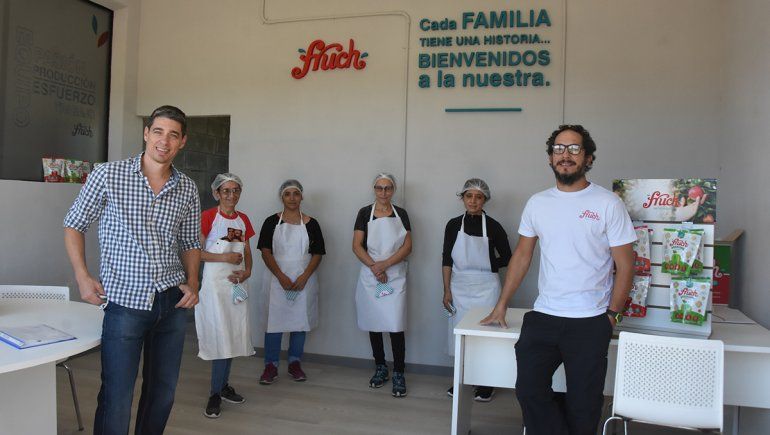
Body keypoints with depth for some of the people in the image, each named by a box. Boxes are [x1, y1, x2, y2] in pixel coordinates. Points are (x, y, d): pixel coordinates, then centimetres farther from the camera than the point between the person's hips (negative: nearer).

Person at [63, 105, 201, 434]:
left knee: (163, 392, 15)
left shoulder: (187, 189, 5)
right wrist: (82, 276, -6)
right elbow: (74, 225, 4)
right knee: (116, 396, 1)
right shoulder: (107, 175, -5)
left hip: (173, 301, 4)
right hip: (125, 300, -4)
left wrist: (192, 282, 0)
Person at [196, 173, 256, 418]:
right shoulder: (208, 217, -6)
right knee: (220, 336, -6)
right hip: (215, 281, -5)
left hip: (236, 282, 6)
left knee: (233, 335, 10)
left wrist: (247, 271, -3)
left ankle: (224, 386, 25)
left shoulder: (243, 220, 11)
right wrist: (224, 257, -18)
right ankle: (215, 394, 5)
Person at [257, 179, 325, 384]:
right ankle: (271, 366, 10)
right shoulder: (272, 222, 2)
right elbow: (265, 252, -3)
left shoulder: (310, 224, 4)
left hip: (304, 280, 1)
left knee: (300, 320, 6)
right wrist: (281, 277, -14)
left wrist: (304, 277, -12)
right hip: (277, 279, -1)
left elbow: (317, 254, 2)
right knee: (274, 320, -1)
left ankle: (295, 363, 21)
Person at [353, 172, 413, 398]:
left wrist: (384, 264, -13)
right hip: (370, 277, 1)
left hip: (395, 277, -1)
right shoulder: (365, 213, 3)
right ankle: (380, 368, 25)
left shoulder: (401, 214, 4)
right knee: (374, 325, 10)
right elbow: (357, 246, -1)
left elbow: (407, 246, -2)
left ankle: (398, 374, 3)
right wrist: (374, 266, -14)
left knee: (396, 326, -7)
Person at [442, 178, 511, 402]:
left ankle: (486, 383, 21)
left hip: (486, 287, -2)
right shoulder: (454, 225, 0)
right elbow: (447, 259, 1)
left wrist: (484, 265, -3)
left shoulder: (493, 226, -6)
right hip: (459, 287, 2)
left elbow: (507, 258, 4)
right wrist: (447, 290, -2)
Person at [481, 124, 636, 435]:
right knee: (528, 390, 0)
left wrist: (612, 315, -5)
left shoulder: (608, 204, -3)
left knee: (582, 406, 6)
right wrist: (501, 305, 10)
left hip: (590, 323, -3)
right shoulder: (537, 203, 7)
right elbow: (522, 256, 12)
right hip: (542, 317, 3)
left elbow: (625, 265, -2)